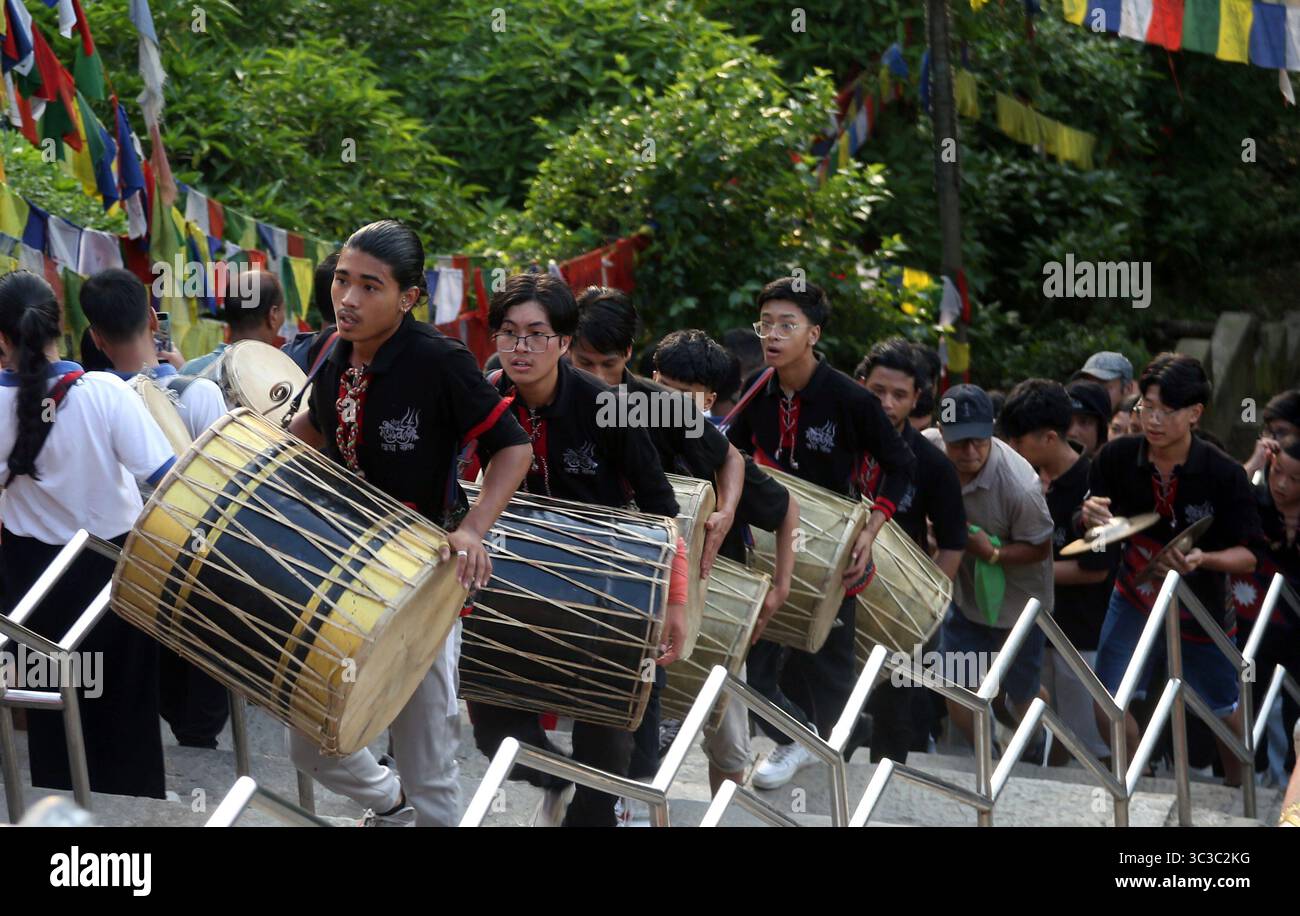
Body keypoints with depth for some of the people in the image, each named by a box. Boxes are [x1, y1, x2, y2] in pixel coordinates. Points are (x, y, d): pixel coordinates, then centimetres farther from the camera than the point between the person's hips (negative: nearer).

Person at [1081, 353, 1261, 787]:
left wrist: (1204, 560, -37)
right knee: (1107, 707, -5)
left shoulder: (1224, 474, -23)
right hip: (1135, 596, 2)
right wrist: (1090, 517, -27)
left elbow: (1247, 555, -17)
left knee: (1225, 711, 14)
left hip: (1201, 605, -1)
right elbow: (1096, 530, -3)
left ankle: (1238, 790, 43)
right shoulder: (1116, 458, -17)